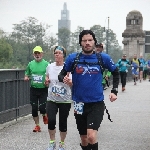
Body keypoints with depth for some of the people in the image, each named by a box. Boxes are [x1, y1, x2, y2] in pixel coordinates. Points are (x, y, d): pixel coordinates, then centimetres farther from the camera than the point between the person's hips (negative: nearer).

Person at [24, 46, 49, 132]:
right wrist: (26, 77, -6)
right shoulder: (31, 64, 6)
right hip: (33, 89, 3)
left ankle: (44, 115, 26)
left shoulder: (46, 64, -5)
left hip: (43, 90, -3)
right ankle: (37, 125, 21)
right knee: (34, 108, 5)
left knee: (42, 108, -10)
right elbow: (27, 74, 17)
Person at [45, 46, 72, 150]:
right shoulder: (50, 66, 3)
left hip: (65, 100, -2)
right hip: (52, 99, 2)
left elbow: (73, 84, -7)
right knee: (51, 120, -15)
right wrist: (47, 80, -2)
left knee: (63, 123, 4)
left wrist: (69, 81, -29)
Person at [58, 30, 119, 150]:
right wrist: (64, 79, -16)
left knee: (91, 136, -22)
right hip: (80, 104, 2)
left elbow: (115, 72, 15)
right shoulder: (72, 58, -1)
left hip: (97, 104, -2)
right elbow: (61, 74, 7)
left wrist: (114, 91, 5)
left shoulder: (103, 58, -1)